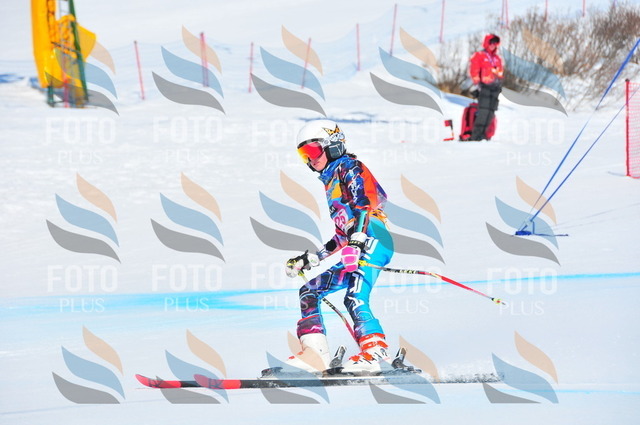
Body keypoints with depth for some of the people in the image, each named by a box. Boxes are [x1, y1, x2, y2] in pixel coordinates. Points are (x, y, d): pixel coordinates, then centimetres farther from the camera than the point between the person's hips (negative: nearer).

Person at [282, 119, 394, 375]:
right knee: (309, 292, 5)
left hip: (370, 240, -10)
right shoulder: (331, 181, 31)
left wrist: (356, 239, -28)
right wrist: (309, 260, 30)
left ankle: (375, 352, -33)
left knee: (355, 300, -26)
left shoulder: (348, 168, 5)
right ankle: (316, 353, -5)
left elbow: (365, 202, -14)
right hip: (353, 247, 10)